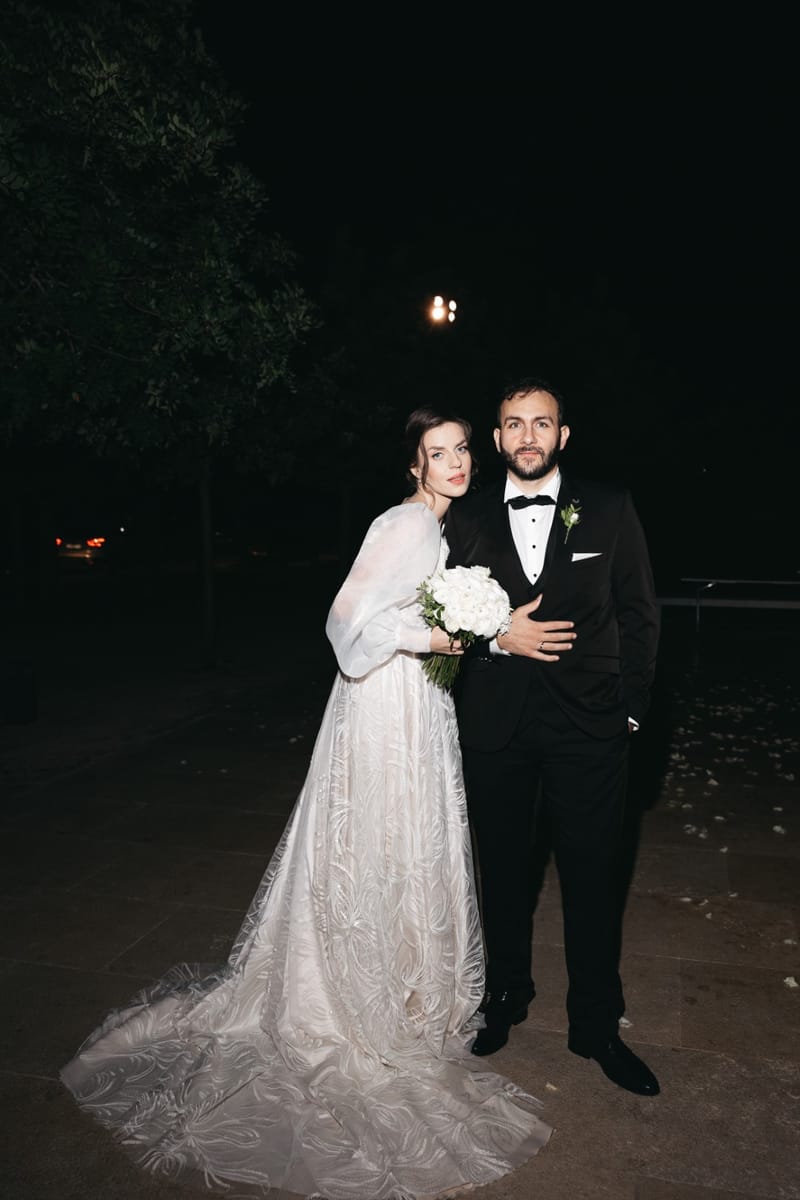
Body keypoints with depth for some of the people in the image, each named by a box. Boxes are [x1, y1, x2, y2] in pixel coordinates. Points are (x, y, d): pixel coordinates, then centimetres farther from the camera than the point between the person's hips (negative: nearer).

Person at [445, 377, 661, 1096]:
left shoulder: (610, 510, 0)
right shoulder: (467, 522, 4)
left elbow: (639, 614, 2)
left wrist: (631, 709, -2)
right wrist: (498, 637, -13)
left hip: (588, 728, -1)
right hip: (496, 727, 2)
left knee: (592, 882, 8)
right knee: (503, 874, 16)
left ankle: (596, 1026, 30)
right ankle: (505, 997, 39)